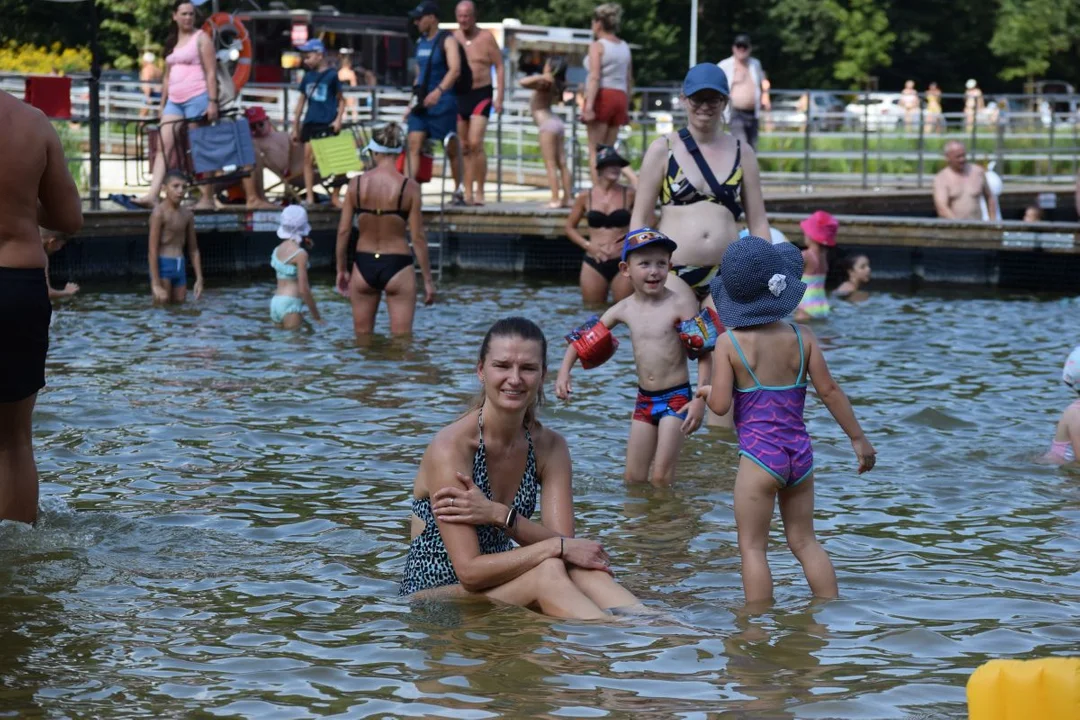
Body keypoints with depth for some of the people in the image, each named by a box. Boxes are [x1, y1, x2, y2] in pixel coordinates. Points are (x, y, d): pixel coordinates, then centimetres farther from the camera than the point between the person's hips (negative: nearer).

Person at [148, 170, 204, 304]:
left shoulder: (187, 214, 10)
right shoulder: (159, 213, -10)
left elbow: (193, 250, 17)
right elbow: (153, 251, -14)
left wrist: (199, 279, 10)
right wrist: (156, 285, -18)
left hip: (180, 268, 7)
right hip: (162, 267, -7)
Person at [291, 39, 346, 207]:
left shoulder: (331, 75, -2)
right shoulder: (308, 76, 11)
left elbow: (341, 99, 3)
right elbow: (302, 100, 16)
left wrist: (338, 119, -10)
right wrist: (295, 127, 15)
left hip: (327, 124, -5)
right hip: (310, 123, 5)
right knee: (308, 158, 0)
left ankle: (335, 198, 4)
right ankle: (309, 198, 3)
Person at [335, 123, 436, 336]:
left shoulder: (356, 184, -3)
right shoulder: (409, 187, -10)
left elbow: (343, 230, 0)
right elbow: (418, 237, -8)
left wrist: (341, 269, 13)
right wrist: (428, 280, 0)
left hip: (364, 265, 3)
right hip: (397, 265, -3)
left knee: (362, 339, 16)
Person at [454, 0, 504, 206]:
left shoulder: (486, 38, -1)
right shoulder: (453, 38, 4)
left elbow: (499, 67, 1)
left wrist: (499, 97, -7)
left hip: (481, 94, -3)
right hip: (458, 96, 3)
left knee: (475, 143, -15)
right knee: (463, 147, 4)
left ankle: (479, 192, -8)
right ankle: (468, 193, 9)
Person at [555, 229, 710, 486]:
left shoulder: (680, 305, -11)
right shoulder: (625, 309, 2)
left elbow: (703, 354, -11)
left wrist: (700, 400, -17)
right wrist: (564, 373, 2)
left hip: (676, 398, -5)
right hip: (644, 399, 5)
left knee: (661, 477, -8)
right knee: (633, 478, 6)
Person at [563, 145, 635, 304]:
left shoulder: (629, 194, 0)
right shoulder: (586, 196, 4)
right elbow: (569, 227, 14)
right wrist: (587, 245, 0)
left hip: (622, 263, -1)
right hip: (594, 262, 1)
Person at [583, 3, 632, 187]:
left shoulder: (597, 46, -6)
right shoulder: (624, 47, 14)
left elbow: (595, 77, -16)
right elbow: (629, 80, 15)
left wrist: (589, 105, -21)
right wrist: (626, 107, 21)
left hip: (602, 97, -6)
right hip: (620, 97, 6)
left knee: (595, 150, -4)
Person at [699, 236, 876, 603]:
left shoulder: (730, 342, -9)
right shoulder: (802, 336, 0)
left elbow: (721, 405, -13)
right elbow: (829, 390, 1)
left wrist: (705, 391, 10)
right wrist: (858, 438, 10)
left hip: (760, 454, -4)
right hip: (800, 452, 4)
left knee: (752, 546, 3)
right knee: (804, 540, 17)